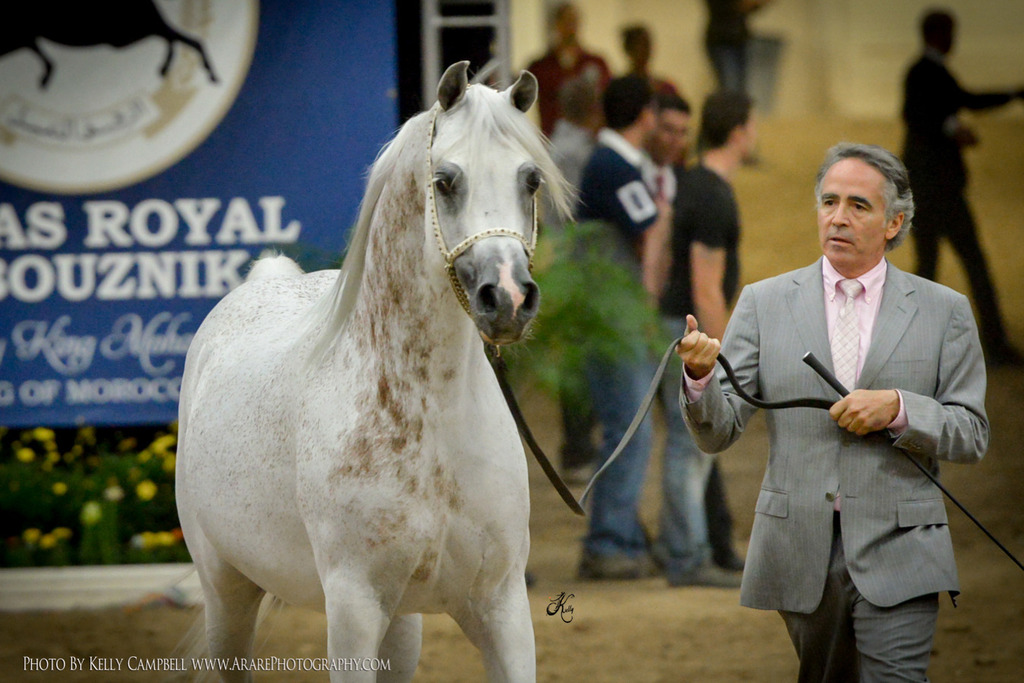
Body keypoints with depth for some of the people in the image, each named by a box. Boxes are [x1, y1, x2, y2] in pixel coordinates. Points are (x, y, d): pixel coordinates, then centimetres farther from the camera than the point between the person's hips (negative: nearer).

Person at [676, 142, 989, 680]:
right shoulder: (764, 303, 6)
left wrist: (898, 408, -14)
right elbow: (718, 433, 1)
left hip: (896, 552, -2)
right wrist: (699, 374, -21)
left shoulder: (944, 311, 5)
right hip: (800, 551, 2)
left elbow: (972, 435, 4)